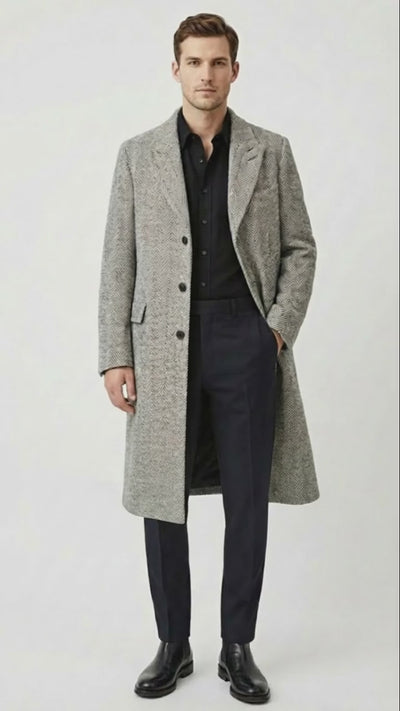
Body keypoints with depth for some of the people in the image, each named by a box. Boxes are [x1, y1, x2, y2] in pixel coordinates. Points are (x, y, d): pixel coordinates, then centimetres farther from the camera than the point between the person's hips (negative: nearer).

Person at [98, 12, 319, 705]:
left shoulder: (270, 151, 7)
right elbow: (118, 262, 4)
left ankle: (238, 648, 22)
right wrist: (115, 357, -2)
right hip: (164, 344, 0)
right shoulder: (138, 154, 6)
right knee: (162, 499, 6)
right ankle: (173, 644, 24)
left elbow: (300, 248, 9)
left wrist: (280, 327, -4)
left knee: (247, 501, 5)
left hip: (246, 342, 0)